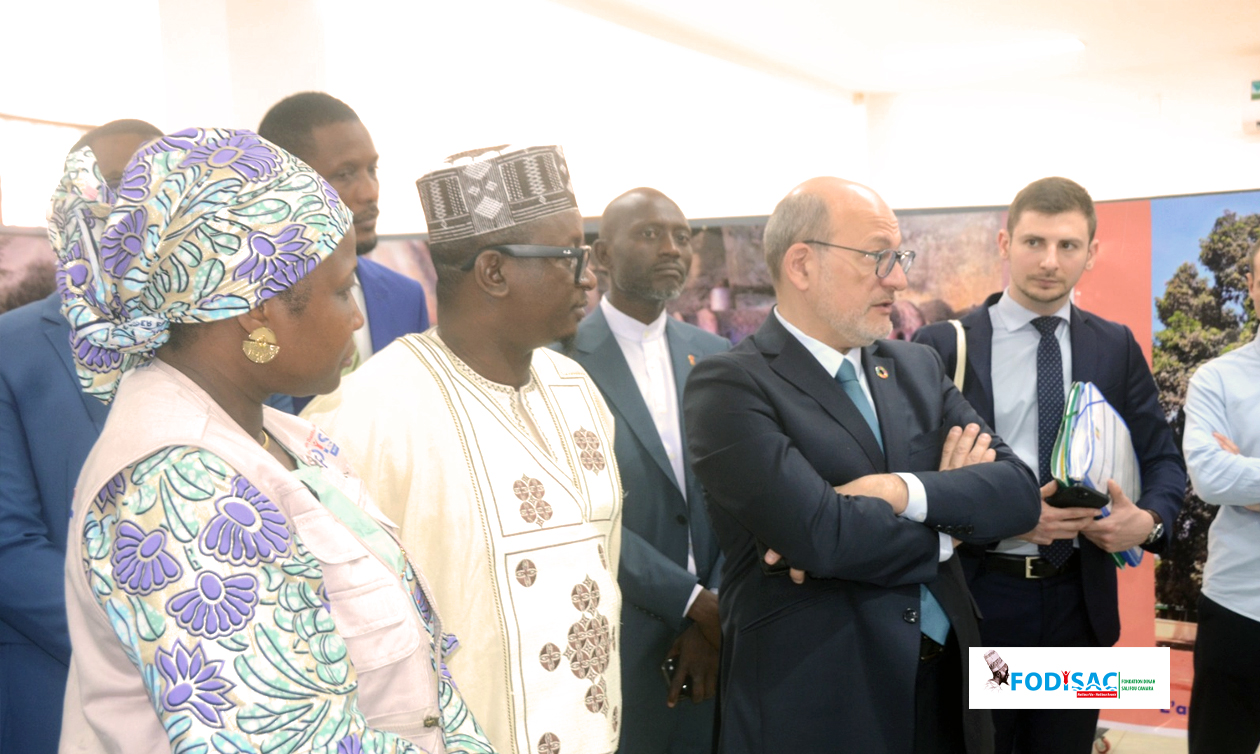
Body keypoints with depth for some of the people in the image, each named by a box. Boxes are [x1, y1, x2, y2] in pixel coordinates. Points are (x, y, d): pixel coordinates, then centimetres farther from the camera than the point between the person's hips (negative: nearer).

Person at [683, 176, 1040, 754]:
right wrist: (950, 500, -7)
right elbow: (819, 535, -24)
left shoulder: (917, 368, 7)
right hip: (813, 702, -6)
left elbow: (1018, 491, -1)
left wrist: (906, 491, -19)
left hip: (945, 684, 6)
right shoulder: (729, 386, -13)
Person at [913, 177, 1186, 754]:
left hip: (1080, 598, 3)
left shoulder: (1117, 347, 4)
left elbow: (1163, 460, 7)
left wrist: (1149, 519, -14)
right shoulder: (943, 347, -6)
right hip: (976, 596, -3)